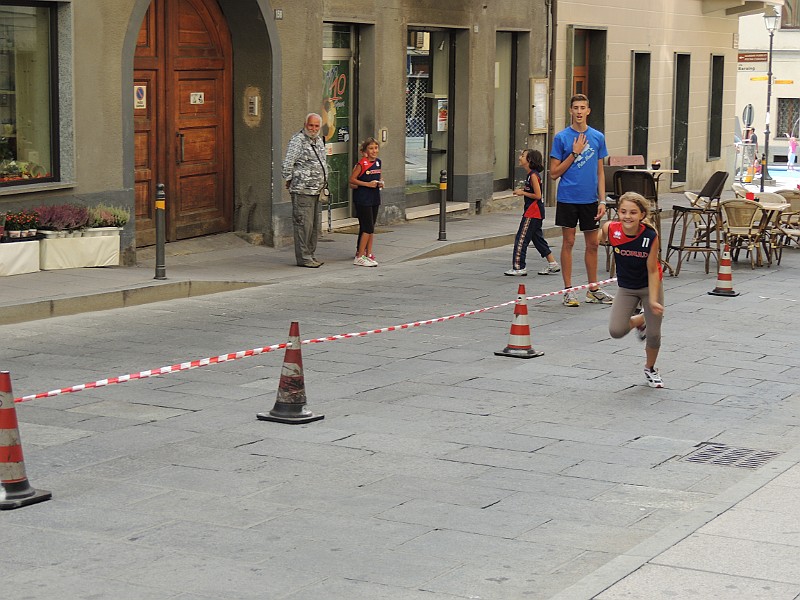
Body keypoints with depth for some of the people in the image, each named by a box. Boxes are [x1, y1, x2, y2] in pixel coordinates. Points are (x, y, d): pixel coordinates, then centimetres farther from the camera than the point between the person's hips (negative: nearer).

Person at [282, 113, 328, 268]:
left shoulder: (319, 141, 16)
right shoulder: (297, 140, -11)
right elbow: (287, 163, -16)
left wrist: (324, 182, 22)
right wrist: (289, 180, -10)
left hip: (316, 191, 9)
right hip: (302, 190, -9)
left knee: (315, 225, 12)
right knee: (304, 223, -8)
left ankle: (310, 255, 21)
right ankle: (303, 257, -4)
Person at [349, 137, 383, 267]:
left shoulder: (378, 162, 8)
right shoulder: (362, 164, -13)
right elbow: (352, 179, -12)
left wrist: (380, 182, 2)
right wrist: (367, 184, -17)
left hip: (374, 198, 7)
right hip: (363, 199, -7)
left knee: (370, 228, 12)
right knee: (368, 228, -10)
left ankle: (368, 254, 18)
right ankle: (359, 257, -6)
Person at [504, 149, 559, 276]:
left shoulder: (533, 175, -17)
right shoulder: (531, 174, 12)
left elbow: (537, 195, -20)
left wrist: (523, 193, -13)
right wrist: (523, 190, 7)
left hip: (533, 212, -10)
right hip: (535, 212, 10)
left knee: (521, 238, -5)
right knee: (537, 238, 15)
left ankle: (519, 267, -2)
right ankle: (552, 264, 18)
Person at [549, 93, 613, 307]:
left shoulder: (598, 137, 6)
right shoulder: (562, 137, -3)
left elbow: (600, 172, 10)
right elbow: (554, 173, -4)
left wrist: (602, 200, 2)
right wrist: (574, 153, -12)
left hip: (590, 199, 3)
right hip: (567, 198, -3)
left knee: (592, 244, 8)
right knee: (568, 242, 2)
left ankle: (593, 289, 19)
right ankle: (568, 290, 9)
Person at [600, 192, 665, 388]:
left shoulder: (651, 237, -28)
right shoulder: (610, 229, -25)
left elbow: (653, 271, -20)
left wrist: (653, 299, -24)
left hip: (650, 285, -2)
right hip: (626, 288, 2)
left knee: (654, 334, 2)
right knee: (616, 331, -14)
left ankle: (650, 369, 33)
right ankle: (640, 321, 22)